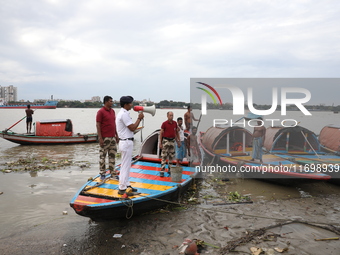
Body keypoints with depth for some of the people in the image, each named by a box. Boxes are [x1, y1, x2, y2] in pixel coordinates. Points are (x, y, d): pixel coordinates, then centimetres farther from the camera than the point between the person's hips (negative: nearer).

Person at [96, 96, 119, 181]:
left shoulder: (113, 111, 12)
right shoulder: (101, 112, -10)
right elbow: (98, 125, -13)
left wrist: (116, 135, 15)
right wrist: (100, 138, -17)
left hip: (112, 137, 7)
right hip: (104, 138, -7)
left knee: (112, 156, 12)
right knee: (102, 156, 2)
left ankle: (112, 173, 22)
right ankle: (102, 174, 12)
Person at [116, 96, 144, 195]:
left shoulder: (122, 113, 16)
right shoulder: (124, 114, -18)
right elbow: (133, 128, -18)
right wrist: (139, 118, -9)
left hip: (125, 142, 11)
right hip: (126, 142, -11)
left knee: (126, 165, 17)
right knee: (125, 166, -4)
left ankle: (126, 185, 28)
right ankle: (122, 189, 3)